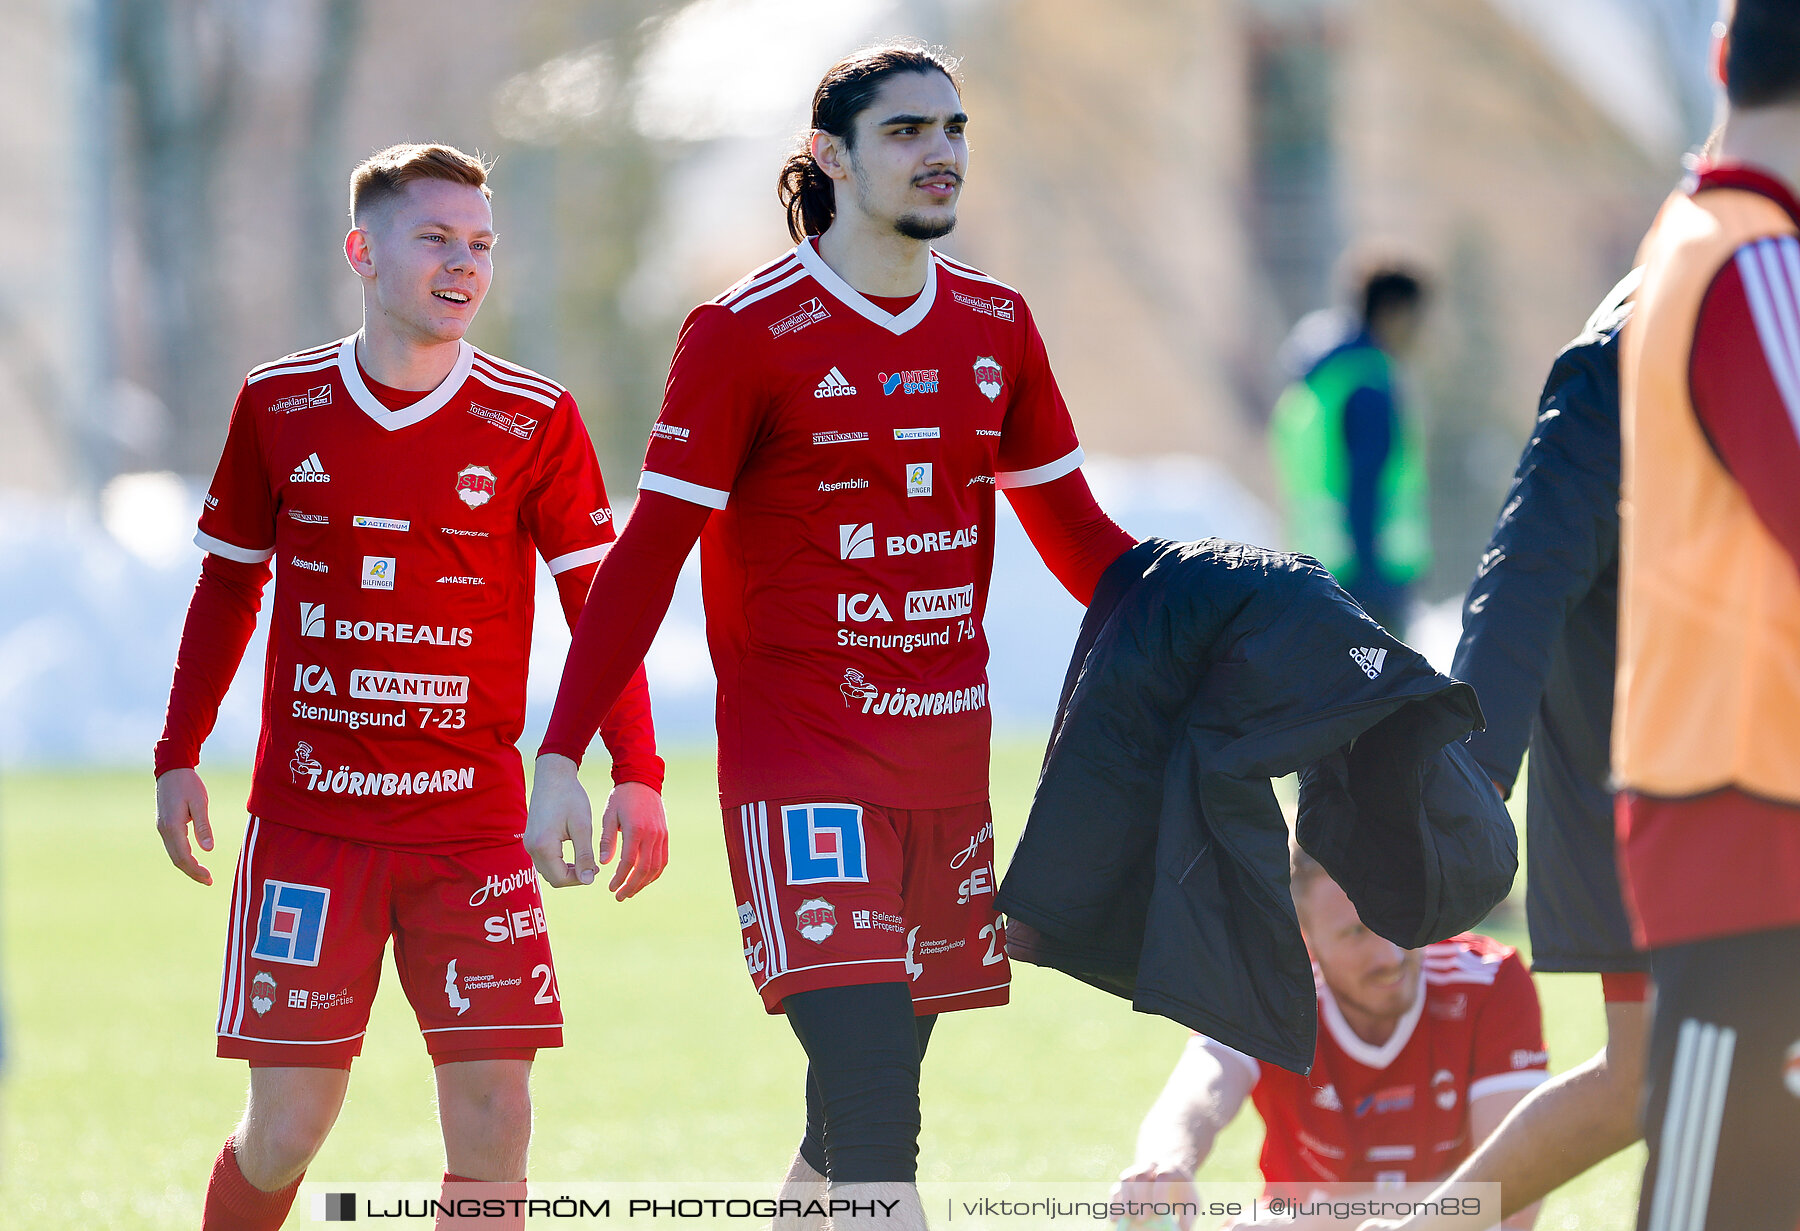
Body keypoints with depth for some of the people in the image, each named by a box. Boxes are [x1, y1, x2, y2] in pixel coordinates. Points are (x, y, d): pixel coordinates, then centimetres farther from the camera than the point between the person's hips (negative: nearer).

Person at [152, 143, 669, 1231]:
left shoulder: (534, 424, -1)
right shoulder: (280, 405, 4)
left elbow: (600, 604, 1)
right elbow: (230, 583, 15)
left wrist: (635, 775, -9)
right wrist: (178, 755, 11)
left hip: (471, 824, 0)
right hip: (307, 816, 0)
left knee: (493, 1124, -8)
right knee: (286, 1130, 0)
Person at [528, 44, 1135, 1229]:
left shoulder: (997, 326, 10)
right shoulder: (747, 332, -7)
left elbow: (1072, 530, 18)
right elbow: (649, 554, -7)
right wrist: (561, 755, -13)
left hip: (948, 762, 6)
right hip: (803, 763, -6)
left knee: (871, 1112, 9)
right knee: (870, 1104, -17)